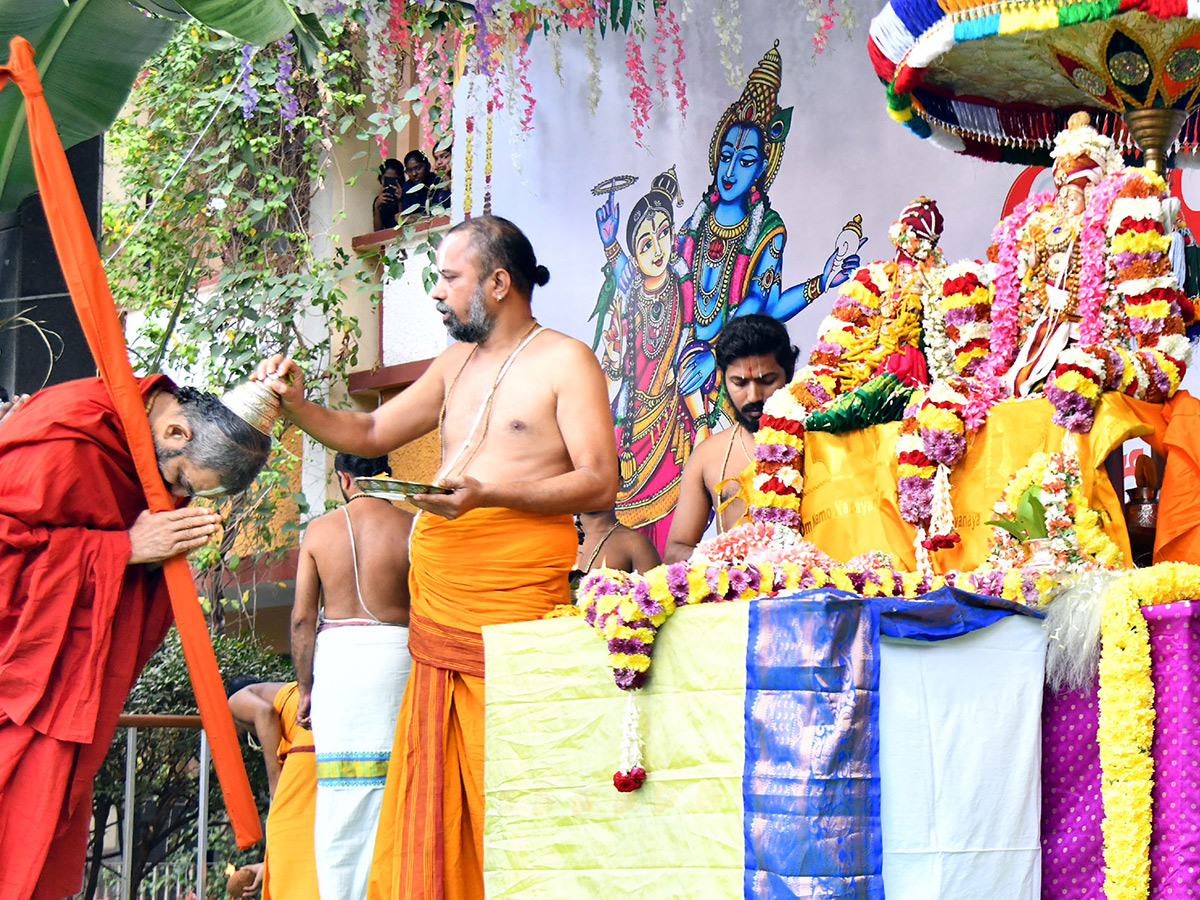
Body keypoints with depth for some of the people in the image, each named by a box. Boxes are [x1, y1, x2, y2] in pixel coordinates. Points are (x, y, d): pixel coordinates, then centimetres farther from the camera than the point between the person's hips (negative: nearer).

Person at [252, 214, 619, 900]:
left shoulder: (565, 361, -2)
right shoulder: (457, 364, 20)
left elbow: (601, 482, -10)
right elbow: (371, 434, 26)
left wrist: (488, 495, -19)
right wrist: (297, 405, 9)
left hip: (511, 609, -7)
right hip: (437, 609, 7)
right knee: (430, 792, 4)